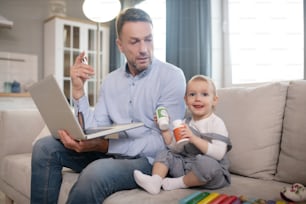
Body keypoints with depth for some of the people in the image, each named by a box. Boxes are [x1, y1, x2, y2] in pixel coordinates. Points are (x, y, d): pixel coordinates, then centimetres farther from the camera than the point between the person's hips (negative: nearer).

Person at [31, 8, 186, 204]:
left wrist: (104, 146, -29)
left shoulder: (172, 76, -12)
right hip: (112, 152, 6)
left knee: (96, 172, -34)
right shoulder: (110, 81, 6)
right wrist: (78, 90, -10)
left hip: (148, 159, -5)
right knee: (46, 147, -5)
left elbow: (163, 142, -18)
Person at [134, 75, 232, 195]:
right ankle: (155, 181, -20)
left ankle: (179, 183, -13)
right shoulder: (186, 122, 10)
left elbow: (218, 154, -22)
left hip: (212, 170, -6)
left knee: (205, 162, -37)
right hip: (186, 164, 7)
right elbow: (176, 149, 10)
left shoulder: (216, 123, -10)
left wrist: (194, 138, -28)